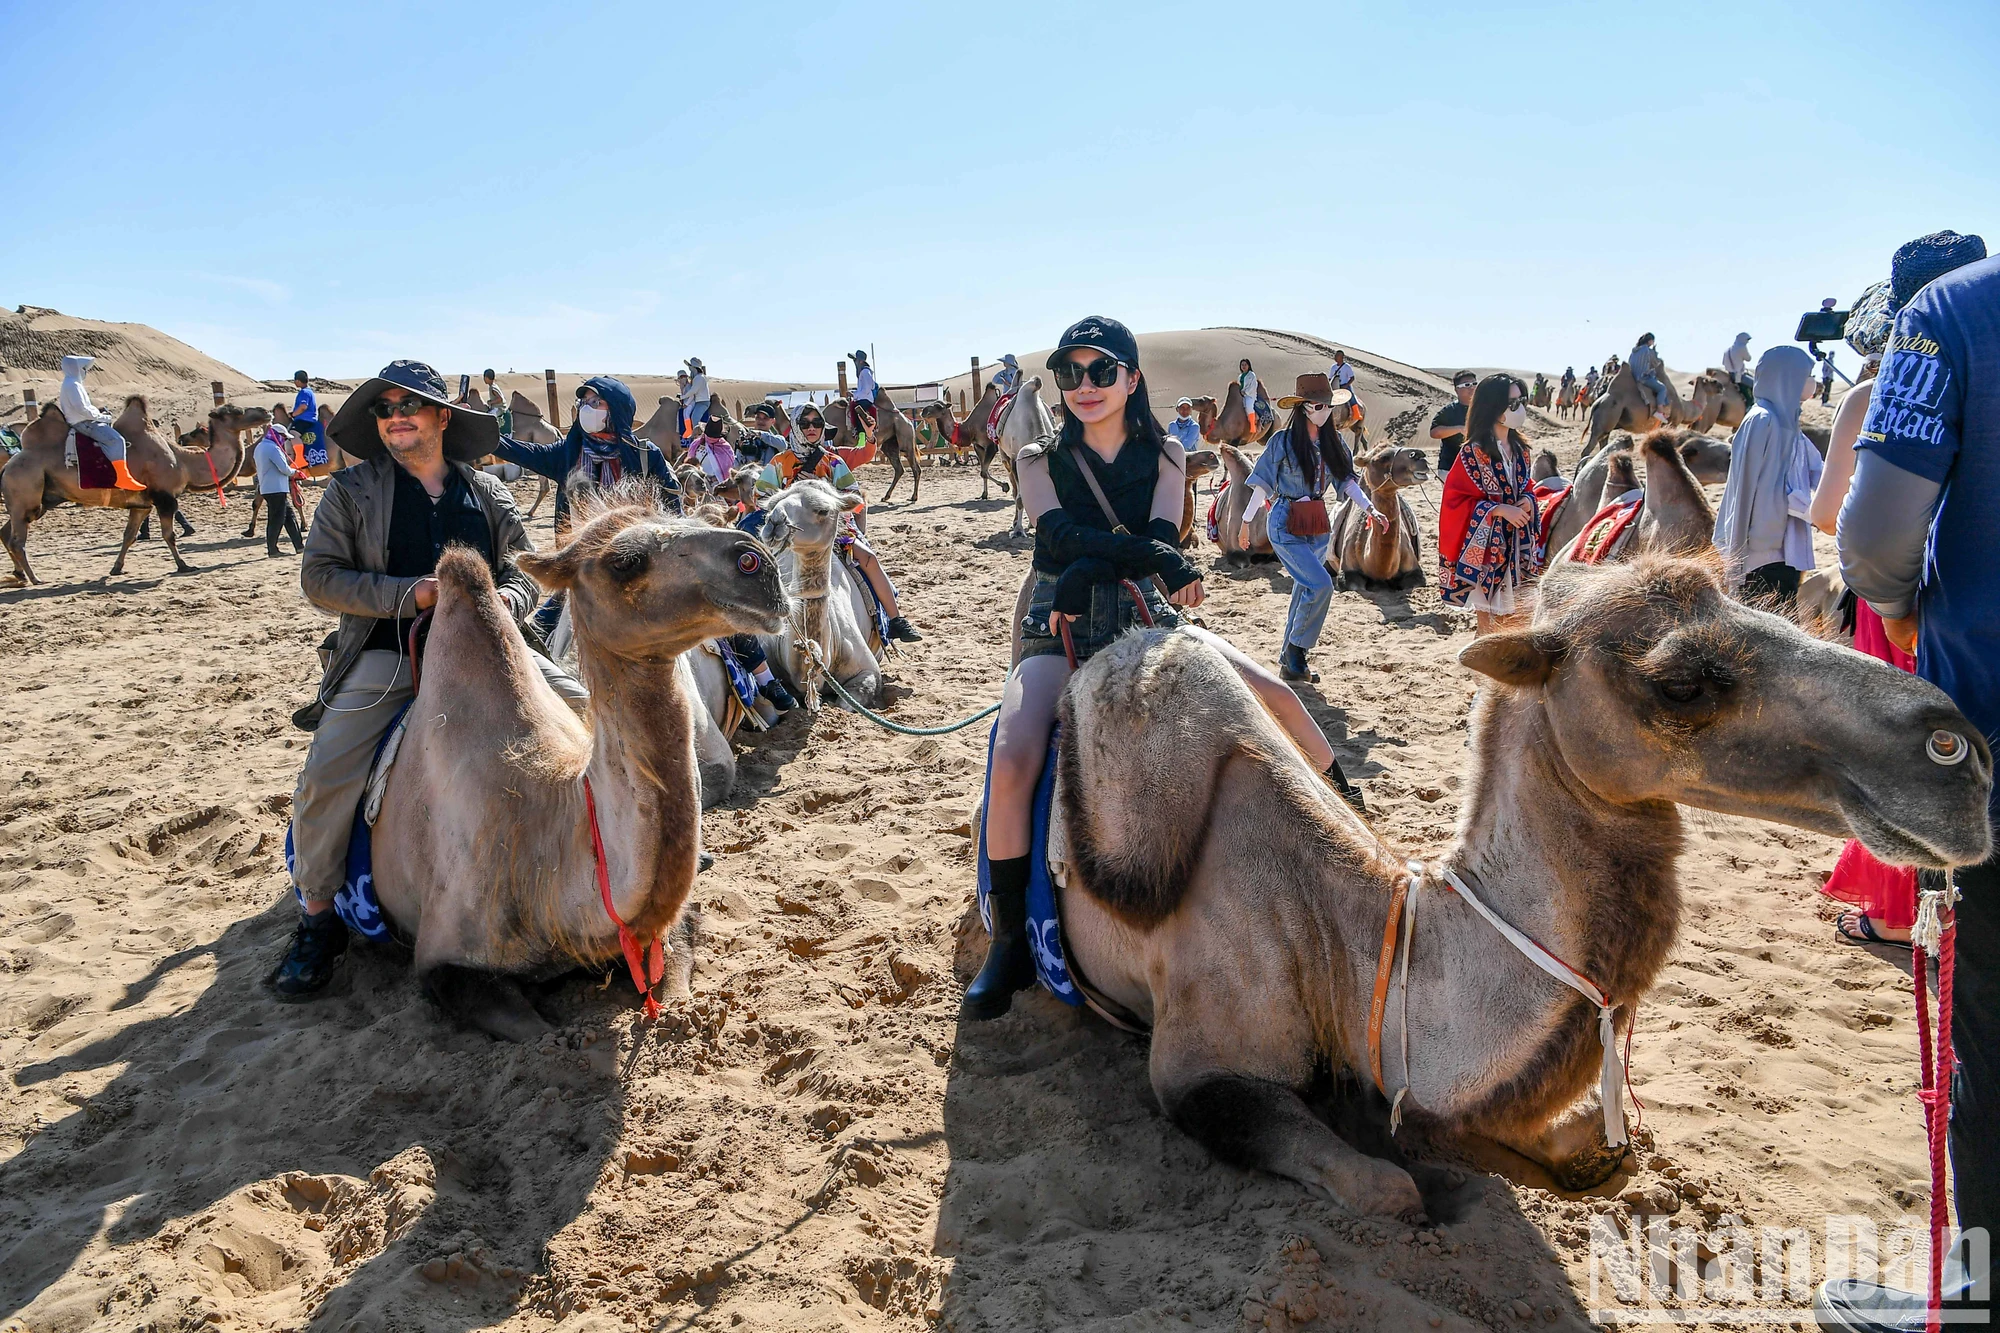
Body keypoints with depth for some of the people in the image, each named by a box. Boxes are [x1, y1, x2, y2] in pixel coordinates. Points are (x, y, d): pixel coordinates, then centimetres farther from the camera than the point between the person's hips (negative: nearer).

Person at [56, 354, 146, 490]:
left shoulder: (71, 384, 19)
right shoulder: (72, 385, -14)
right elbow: (82, 409, -21)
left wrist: (100, 414, 11)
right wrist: (101, 417, -13)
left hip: (85, 421, 11)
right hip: (84, 423, -11)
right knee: (117, 440, -24)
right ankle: (123, 478, -30)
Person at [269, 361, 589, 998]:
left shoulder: (488, 493, 13)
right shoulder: (352, 489, 5)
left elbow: (526, 572, 11)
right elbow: (320, 576, -3)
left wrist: (505, 598, -14)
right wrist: (411, 593, -16)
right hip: (387, 654, -2)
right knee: (326, 776, -20)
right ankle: (317, 919, 1)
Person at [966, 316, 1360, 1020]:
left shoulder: (1164, 455, 7)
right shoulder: (1040, 459, 2)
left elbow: (1162, 535, -8)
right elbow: (1060, 534, -16)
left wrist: (1090, 570, -24)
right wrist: (1153, 555, -26)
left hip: (1146, 617, 3)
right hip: (1059, 628, -2)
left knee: (1277, 695, -6)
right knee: (1013, 763, -27)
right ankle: (1008, 944, -14)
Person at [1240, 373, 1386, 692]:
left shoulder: (1334, 442, 6)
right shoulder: (1283, 441, -9)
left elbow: (1347, 481, 3)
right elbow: (1262, 484, -4)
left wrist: (1370, 509, -11)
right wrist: (1246, 522, 1)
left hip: (1318, 526, 6)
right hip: (1285, 525, -6)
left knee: (1305, 592, 11)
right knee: (1321, 585, -18)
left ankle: (1290, 660, 23)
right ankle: (1295, 652, -3)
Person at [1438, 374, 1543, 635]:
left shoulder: (1519, 449, 8)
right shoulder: (1473, 453, -13)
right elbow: (1458, 499, -14)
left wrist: (1527, 501, -4)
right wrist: (1500, 510, -21)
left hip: (1518, 543, 6)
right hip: (1485, 545, -6)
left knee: (1511, 617, 11)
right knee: (1487, 620, 0)